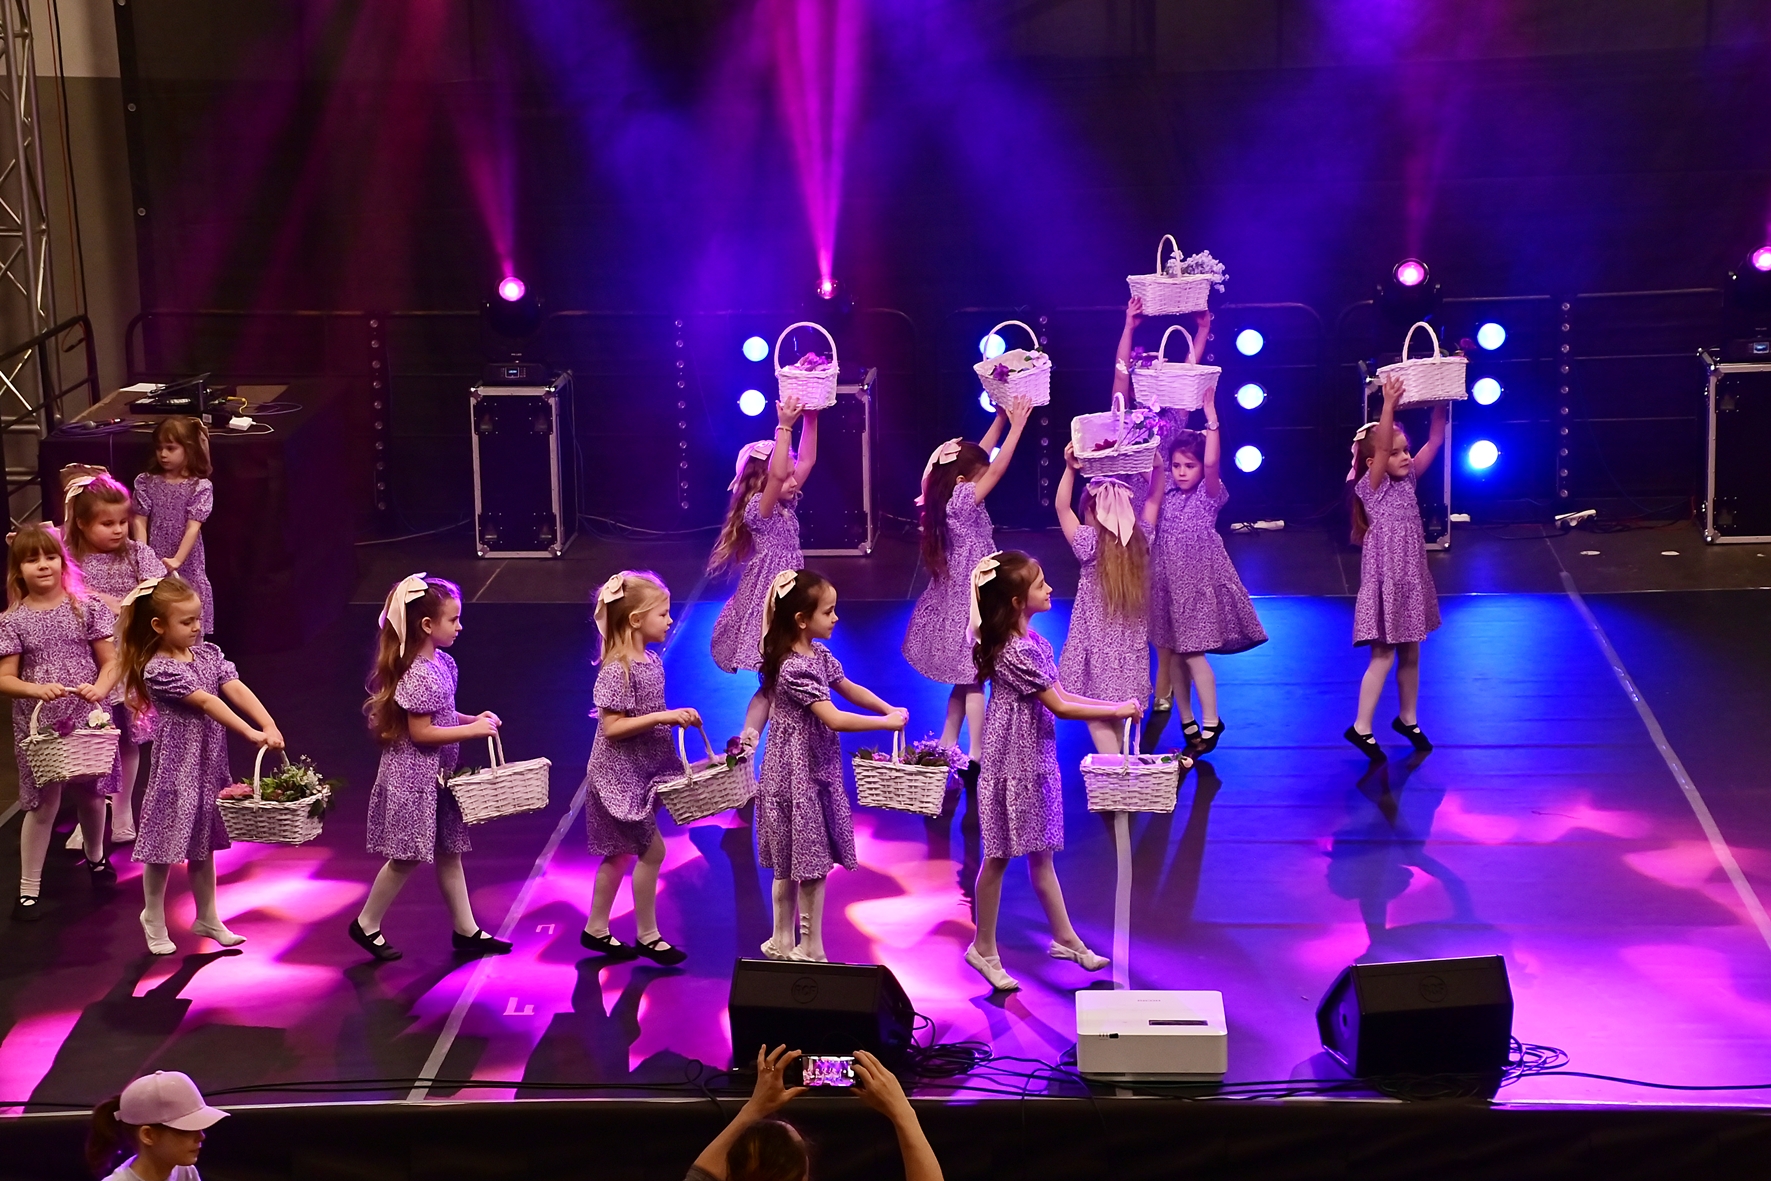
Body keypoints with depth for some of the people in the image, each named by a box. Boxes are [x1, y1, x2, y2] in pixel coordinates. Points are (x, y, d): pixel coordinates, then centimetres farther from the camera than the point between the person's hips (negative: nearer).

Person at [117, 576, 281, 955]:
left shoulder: (208, 654, 3)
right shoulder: (158, 670, -18)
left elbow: (237, 690, -9)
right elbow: (207, 702, -25)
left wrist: (270, 726, -24)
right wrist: (251, 734, -31)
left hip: (209, 763, 6)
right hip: (176, 766, -6)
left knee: (203, 844, 17)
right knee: (165, 844, 5)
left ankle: (207, 917, 28)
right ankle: (154, 918, 23)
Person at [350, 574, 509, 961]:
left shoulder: (442, 663, 6)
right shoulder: (418, 675, -23)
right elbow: (420, 732, -23)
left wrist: (472, 719, 2)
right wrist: (472, 730, -19)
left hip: (437, 775, 9)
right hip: (413, 775, -9)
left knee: (448, 851, 13)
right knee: (406, 857, 1)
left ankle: (466, 931, 20)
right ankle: (367, 925, 18)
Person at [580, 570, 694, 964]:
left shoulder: (651, 662, 5)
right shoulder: (617, 671, -22)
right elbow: (612, 727, -24)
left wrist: (676, 718, 2)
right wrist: (664, 717, -27)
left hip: (638, 774, 9)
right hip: (619, 776, -9)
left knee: (622, 853, 16)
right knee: (651, 850, -5)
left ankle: (596, 930, 28)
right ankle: (646, 936, 8)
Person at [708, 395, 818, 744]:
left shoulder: (785, 507, 8)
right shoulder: (758, 509, -15)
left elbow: (806, 461, 9)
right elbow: (775, 474, -34)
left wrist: (810, 419, 0)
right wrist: (784, 426, -34)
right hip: (765, 606, -9)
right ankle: (746, 746, -7)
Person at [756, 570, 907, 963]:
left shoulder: (818, 654, 5)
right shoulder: (795, 669, -25)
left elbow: (849, 688, 17)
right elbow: (834, 719, -29)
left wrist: (890, 709, 3)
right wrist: (886, 723, -22)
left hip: (816, 769, 10)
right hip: (799, 774, -10)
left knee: (792, 864, 17)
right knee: (811, 863, -1)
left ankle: (784, 943, 26)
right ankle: (811, 951, 7)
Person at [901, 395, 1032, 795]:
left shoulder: (946, 498, 3)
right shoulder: (962, 502, -20)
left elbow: (980, 458, 10)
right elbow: (997, 470, -23)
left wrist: (1001, 418, 8)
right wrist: (1017, 426, -18)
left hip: (957, 598, 9)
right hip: (967, 602, -9)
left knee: (964, 680, 16)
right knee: (973, 680, -5)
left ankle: (947, 747, 21)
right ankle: (975, 759, -3)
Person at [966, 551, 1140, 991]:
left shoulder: (1030, 640, 5)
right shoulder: (1016, 652, -25)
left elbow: (1059, 693, 9)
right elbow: (1059, 706, -21)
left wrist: (1114, 706, 1)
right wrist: (1117, 712, -13)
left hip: (1035, 759, 9)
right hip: (1013, 763, -9)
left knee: (1040, 852, 19)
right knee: (1000, 856, 4)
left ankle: (1064, 938, 29)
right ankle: (984, 949, 17)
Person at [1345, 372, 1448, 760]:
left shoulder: (1408, 481, 4)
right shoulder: (1371, 488, -13)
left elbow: (1434, 441, 2)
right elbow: (1379, 447, -29)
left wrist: (1439, 402, -10)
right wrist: (1389, 405, -39)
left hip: (1411, 579, 7)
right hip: (1384, 580, -7)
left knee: (1410, 653, 15)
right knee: (1383, 656, -4)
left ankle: (1408, 718, 29)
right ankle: (1361, 727, 3)